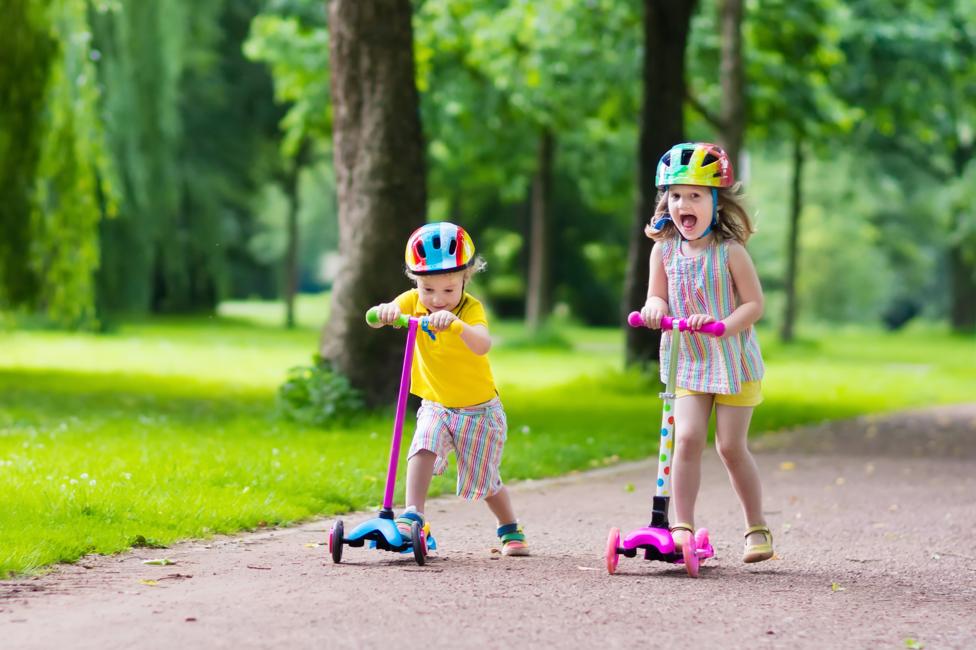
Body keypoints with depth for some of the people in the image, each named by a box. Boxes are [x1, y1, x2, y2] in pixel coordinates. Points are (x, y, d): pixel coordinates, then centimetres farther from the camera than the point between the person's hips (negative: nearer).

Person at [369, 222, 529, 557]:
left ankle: (510, 530, 31)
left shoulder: (471, 309, -25)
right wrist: (385, 311, -51)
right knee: (423, 446, -27)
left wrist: (456, 323, -64)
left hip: (479, 408, -3)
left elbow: (482, 345, -45)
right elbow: (377, 317, -27)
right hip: (435, 405, 3)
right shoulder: (414, 301, -12)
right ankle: (412, 515, -25)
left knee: (483, 481, 6)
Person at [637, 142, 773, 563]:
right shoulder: (663, 250, -1)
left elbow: (754, 304, -11)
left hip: (734, 362, -3)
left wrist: (722, 325, -27)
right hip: (687, 363, 3)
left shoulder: (730, 252, -12)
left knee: (731, 446, 0)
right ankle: (683, 526, -8)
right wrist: (654, 307, -17)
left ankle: (757, 528, 17)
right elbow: (657, 297, 7)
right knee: (687, 438, -14)